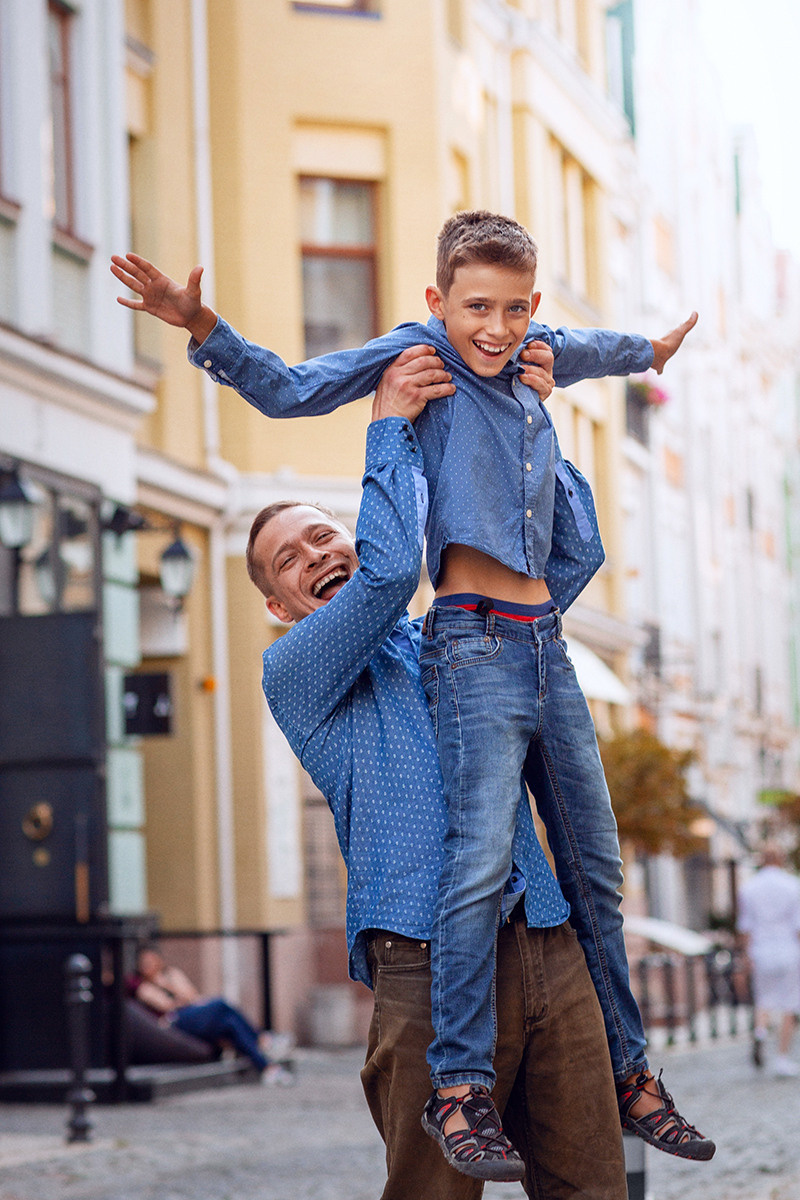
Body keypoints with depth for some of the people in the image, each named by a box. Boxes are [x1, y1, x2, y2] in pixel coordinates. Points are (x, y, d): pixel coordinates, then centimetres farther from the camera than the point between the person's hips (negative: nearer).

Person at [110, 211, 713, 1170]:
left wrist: (648, 352, 56)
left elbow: (581, 349, 40)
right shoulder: (419, 352, -1)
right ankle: (458, 1087, -18)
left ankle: (627, 1076, 21)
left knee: (594, 869, 11)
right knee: (481, 859, -21)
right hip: (477, 648, -7)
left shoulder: (532, 360, 16)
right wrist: (203, 328, -20)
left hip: (546, 647, 7)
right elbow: (291, 391, -6)